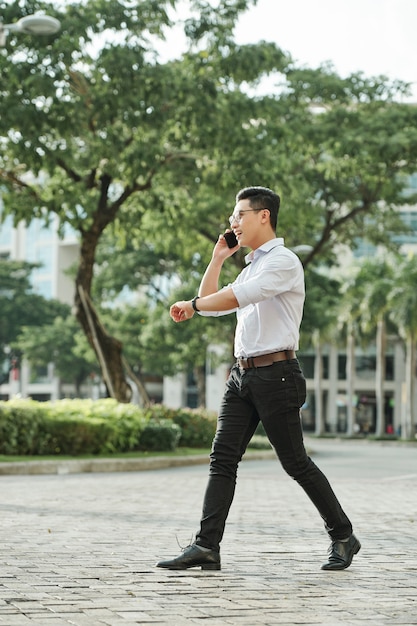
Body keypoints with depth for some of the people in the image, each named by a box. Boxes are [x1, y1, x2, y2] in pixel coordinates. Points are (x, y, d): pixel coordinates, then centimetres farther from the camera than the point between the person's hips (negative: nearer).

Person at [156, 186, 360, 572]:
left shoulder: (283, 261, -8)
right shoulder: (251, 267, 22)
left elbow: (235, 297, -20)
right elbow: (208, 303, 26)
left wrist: (191, 305, -9)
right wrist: (217, 259, 19)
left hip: (275, 374, -8)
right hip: (242, 373, 8)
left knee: (295, 463, -1)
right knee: (222, 459, -3)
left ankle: (343, 537, 14)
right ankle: (206, 547, -8)